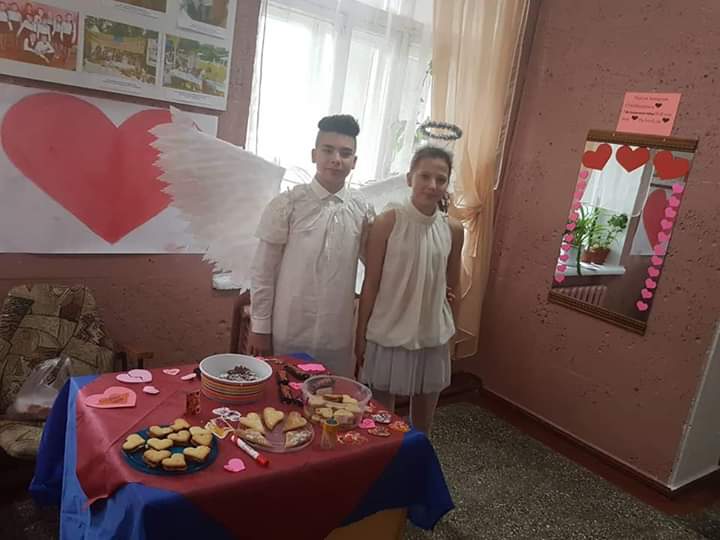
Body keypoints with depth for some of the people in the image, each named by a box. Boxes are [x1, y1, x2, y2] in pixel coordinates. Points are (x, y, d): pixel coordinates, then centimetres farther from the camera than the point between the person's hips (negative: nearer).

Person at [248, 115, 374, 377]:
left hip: (338, 338, 3)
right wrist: (260, 327, -3)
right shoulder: (287, 205, -8)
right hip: (288, 336, -2)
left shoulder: (362, 210, 0)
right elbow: (263, 271, -4)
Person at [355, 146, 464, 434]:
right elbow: (370, 284, -8)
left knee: (423, 422, 17)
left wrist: (449, 331, 14)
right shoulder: (388, 222, -12)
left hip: (432, 337, 3)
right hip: (388, 335, -3)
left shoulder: (453, 230, -1)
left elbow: (452, 288, 9)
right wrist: (360, 335, -6)